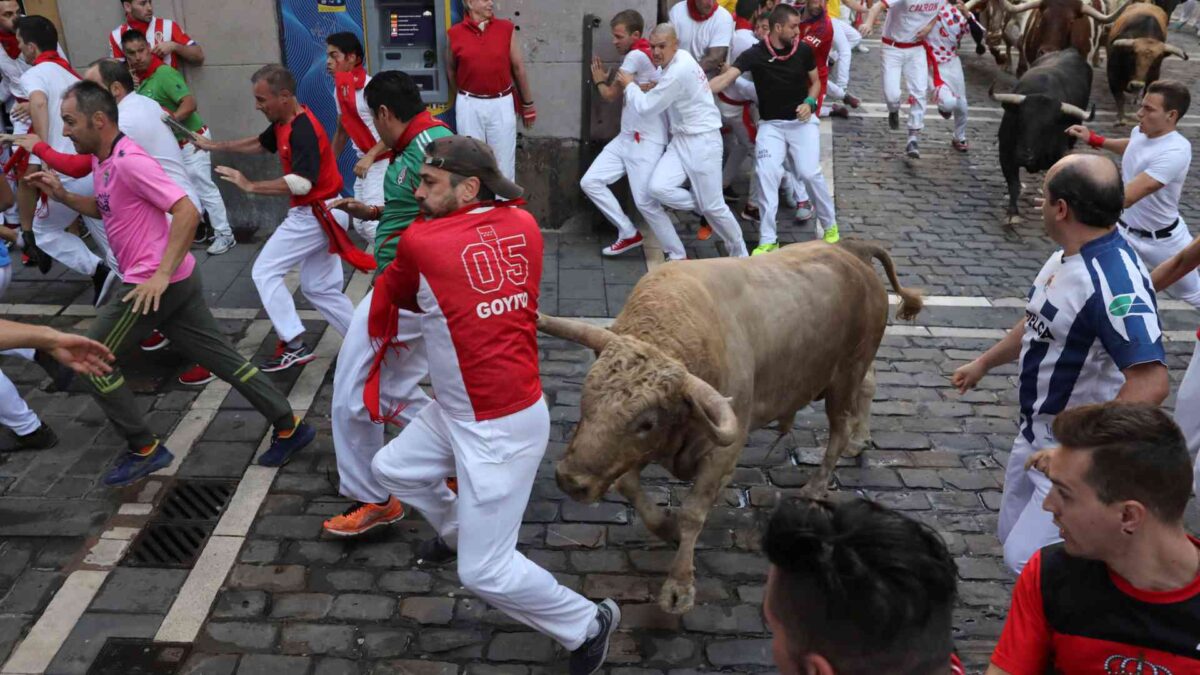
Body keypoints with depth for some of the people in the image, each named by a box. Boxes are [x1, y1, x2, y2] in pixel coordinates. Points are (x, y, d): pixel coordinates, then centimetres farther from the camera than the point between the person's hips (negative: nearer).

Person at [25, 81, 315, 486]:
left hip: (156, 284, -9)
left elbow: (187, 212, -25)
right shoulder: (102, 159, 14)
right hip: (175, 282, 9)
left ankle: (145, 450, 10)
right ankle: (289, 428, 15)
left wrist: (162, 275, -28)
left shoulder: (129, 161, -18)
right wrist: (62, 196, 12)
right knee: (222, 360, 11)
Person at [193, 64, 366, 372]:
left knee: (265, 272, -3)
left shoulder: (303, 130, -23)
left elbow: (301, 183, -33)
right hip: (321, 214, 10)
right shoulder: (285, 122, 7)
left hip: (314, 215, -10)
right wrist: (215, 145, 23)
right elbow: (259, 143, 27)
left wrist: (250, 186, -28)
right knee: (319, 287, 14)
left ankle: (294, 345, -4)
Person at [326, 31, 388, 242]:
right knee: (361, 223, 12)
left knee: (373, 224, -14)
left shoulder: (370, 87, -17)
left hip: (383, 162, -9)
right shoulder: (339, 90, 9)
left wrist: (370, 157, -28)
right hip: (364, 163, 9)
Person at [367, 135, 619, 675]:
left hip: (501, 429, -8)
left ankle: (589, 624, 20)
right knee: (391, 468, 25)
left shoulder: (419, 241, -17)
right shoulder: (524, 226, -2)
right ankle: (456, 529, 49)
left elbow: (390, 297, 5)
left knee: (486, 573, 3)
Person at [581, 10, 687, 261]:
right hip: (626, 138, 10)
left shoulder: (636, 56, -15)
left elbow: (611, 95, -6)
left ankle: (678, 256, 2)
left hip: (646, 142, -10)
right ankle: (629, 234, 14)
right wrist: (607, 80, -2)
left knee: (645, 202, -12)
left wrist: (599, 81, 13)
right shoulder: (642, 55, 14)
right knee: (590, 182, 5)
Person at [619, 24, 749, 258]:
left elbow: (645, 107, -18)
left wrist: (629, 85, -3)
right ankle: (702, 207, 10)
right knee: (658, 187, -14)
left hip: (702, 140, -8)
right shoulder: (675, 61, 6)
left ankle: (739, 252, 19)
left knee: (712, 206, -2)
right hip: (680, 139, 8)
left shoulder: (679, 71, -23)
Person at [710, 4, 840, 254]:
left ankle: (830, 226, 12)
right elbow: (726, 78, -24)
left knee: (809, 173, -12)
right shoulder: (755, 54, -12)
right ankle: (768, 240, -6)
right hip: (771, 124, 0)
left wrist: (809, 102, -11)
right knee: (766, 173, -16)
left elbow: (816, 82, 9)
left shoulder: (804, 50, -5)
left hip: (802, 121, 0)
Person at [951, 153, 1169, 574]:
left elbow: (1150, 384, -38)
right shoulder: (1066, 255, 0)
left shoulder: (1116, 282, -31)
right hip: (1036, 435, 9)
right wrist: (984, 363, 27)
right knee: (1012, 533, 21)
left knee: (1025, 558, -9)